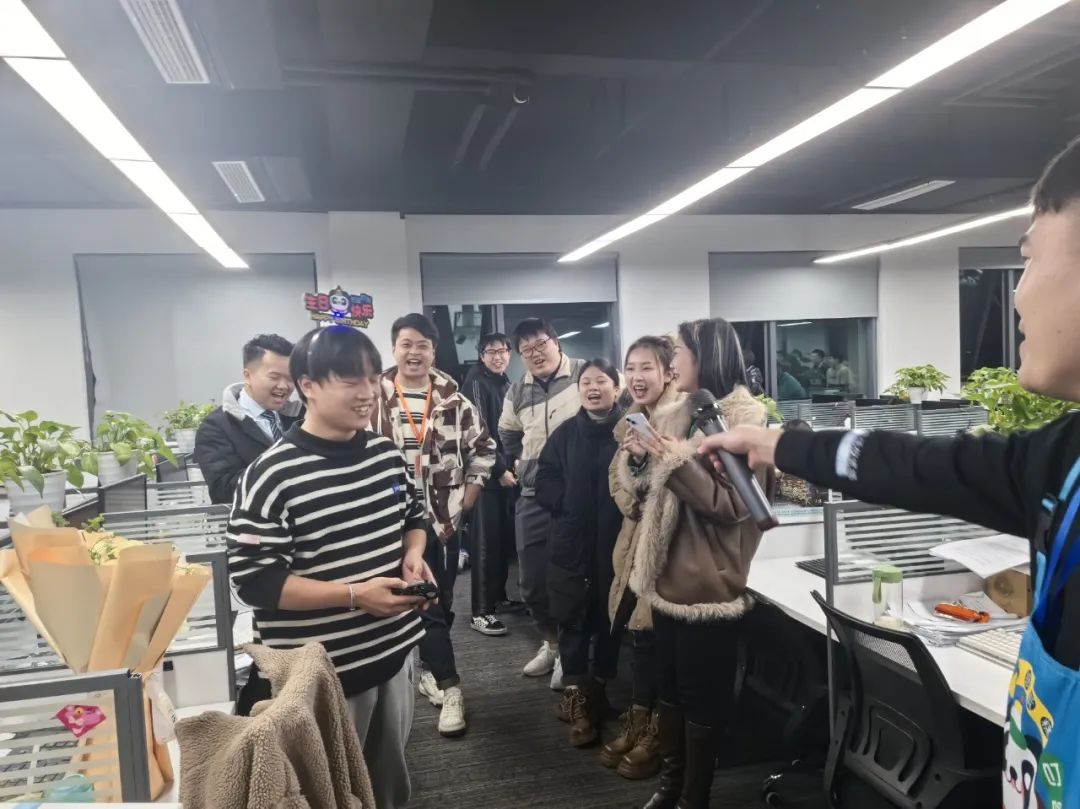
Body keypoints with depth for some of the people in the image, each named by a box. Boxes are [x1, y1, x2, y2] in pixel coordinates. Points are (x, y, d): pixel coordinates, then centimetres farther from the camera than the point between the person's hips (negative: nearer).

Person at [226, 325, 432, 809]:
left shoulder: (386, 454, 1)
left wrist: (413, 554, -6)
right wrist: (354, 595, -26)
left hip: (394, 649, 6)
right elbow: (253, 581, -20)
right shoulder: (273, 475, -19)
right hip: (322, 672, -6)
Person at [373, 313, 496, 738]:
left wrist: (467, 498, 4)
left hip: (443, 518, 2)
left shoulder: (453, 399, 1)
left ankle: (430, 668, 33)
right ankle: (449, 683, 19)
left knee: (440, 599, 12)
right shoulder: (373, 397, -6)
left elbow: (482, 448, 9)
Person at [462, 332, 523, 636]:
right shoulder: (476, 382, -8)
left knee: (505, 537, 10)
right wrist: (499, 469, -14)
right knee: (486, 541, -6)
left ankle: (498, 596, 25)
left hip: (507, 470, 7)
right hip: (486, 473, -7)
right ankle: (480, 611, -1)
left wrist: (512, 465, 9)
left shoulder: (506, 383, 16)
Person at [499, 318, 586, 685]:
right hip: (534, 496, 6)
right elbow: (508, 434, 27)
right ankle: (552, 642, 34)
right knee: (531, 580, 11)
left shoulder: (585, 374, -9)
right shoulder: (518, 391, 10)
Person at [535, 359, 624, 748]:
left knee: (610, 616, 12)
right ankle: (576, 694, 19)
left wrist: (623, 503, -18)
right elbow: (544, 481, 3)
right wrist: (569, 503, -10)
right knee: (573, 619, 5)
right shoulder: (565, 433, 5)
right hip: (572, 541, 1)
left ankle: (600, 686, 31)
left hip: (617, 541, -1)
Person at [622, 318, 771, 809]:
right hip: (668, 575, 7)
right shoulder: (677, 416, 9)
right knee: (670, 687, 18)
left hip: (709, 581, -7)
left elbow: (733, 504, -18)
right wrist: (642, 458, -2)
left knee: (702, 695, 7)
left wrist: (678, 460, -24)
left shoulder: (746, 419, -11)